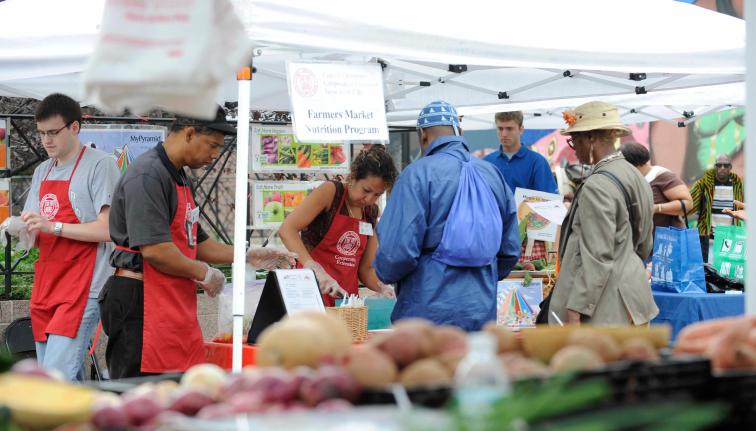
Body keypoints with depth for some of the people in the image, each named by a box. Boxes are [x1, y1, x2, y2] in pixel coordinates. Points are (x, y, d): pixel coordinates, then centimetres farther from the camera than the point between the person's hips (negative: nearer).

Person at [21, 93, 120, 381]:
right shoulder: (42, 171, 17)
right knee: (68, 379, 10)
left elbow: (108, 229, -14)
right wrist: (21, 227, -3)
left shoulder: (99, 165, -6)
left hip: (81, 291, -8)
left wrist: (53, 226, -19)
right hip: (45, 290, 8)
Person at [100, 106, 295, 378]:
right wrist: (203, 273, -8)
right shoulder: (147, 176, -14)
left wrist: (249, 256, 19)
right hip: (142, 305, -10)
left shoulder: (179, 178, 20)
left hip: (178, 309, 10)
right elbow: (154, 249, -22)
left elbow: (193, 242, 27)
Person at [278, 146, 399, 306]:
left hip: (347, 297, 5)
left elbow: (365, 269, 13)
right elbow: (287, 230, -18)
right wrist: (316, 270, -29)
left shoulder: (371, 214, 10)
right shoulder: (331, 192, -7)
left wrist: (382, 287, -9)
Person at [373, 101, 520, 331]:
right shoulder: (493, 173, 8)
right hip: (482, 310, 5)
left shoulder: (418, 174, -10)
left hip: (428, 311, -5)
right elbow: (511, 249, 13)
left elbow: (398, 251, -16)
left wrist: (385, 272, 6)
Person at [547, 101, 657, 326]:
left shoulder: (598, 185, -17)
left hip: (603, 307, -10)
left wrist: (574, 312, -20)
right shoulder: (635, 176, 12)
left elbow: (597, 258, -21)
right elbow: (645, 244, 20)